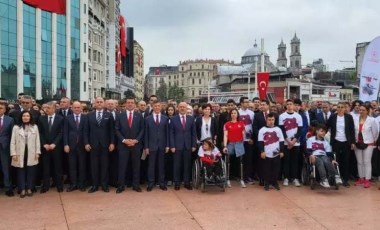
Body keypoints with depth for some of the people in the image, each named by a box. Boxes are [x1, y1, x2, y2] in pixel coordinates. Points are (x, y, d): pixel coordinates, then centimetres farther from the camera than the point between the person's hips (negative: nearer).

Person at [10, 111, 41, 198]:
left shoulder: (35, 127, 3)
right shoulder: (16, 127, 0)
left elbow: (37, 140, 4)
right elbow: (13, 142, 0)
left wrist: (37, 152, -1)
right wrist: (13, 153, -6)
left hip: (31, 153, 1)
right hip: (20, 153, 0)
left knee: (30, 171, 6)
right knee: (21, 171, 6)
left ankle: (29, 189, 18)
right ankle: (22, 190, 15)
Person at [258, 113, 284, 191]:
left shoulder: (278, 129, 6)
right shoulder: (262, 130, -1)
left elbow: (281, 141, 7)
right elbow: (260, 142, -3)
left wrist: (281, 151, 2)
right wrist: (262, 151, -10)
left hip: (276, 154, 2)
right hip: (266, 154, -2)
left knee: (276, 169, 6)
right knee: (266, 169, 3)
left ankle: (274, 182, 20)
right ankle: (266, 183, 15)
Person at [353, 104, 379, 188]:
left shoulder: (372, 120, -10)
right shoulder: (355, 119, -2)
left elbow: (375, 132, -2)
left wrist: (374, 141, 8)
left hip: (368, 144, -3)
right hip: (357, 143, 4)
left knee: (367, 162, 0)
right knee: (359, 162, 11)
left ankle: (367, 180, 7)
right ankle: (361, 178, 22)